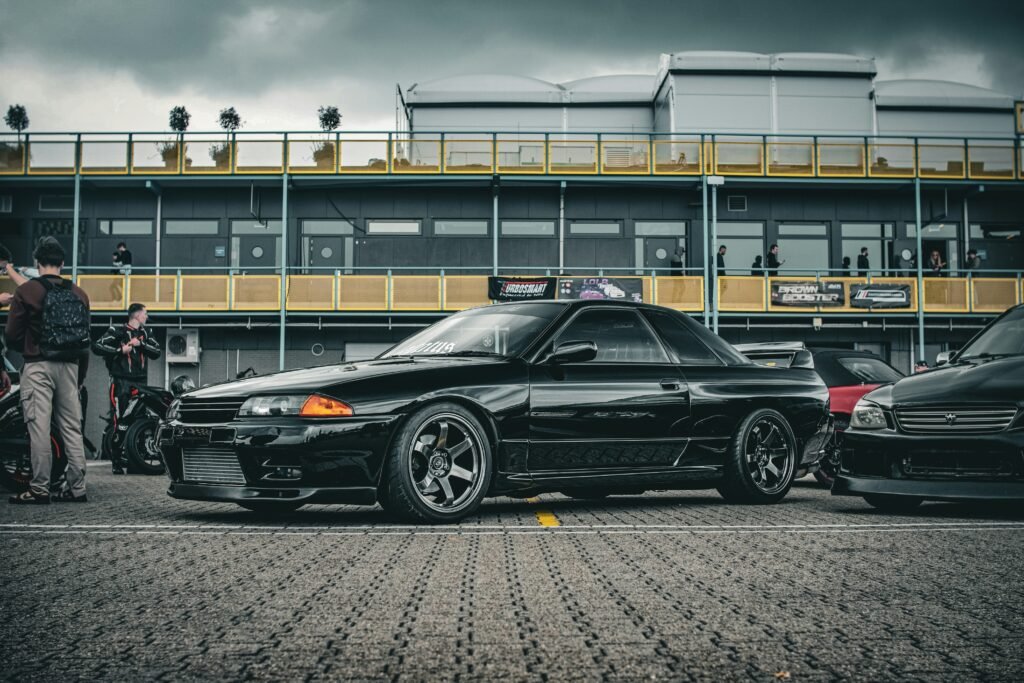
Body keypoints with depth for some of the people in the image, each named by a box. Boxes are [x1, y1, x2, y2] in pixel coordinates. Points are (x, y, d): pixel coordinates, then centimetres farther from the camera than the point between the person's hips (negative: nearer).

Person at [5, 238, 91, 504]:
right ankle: (77, 487, 8)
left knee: (39, 428, -4)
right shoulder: (78, 294, 9)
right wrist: (80, 376, 19)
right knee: (72, 427, 8)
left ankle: (39, 489, -5)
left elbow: (12, 335, -4)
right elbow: (85, 339, 11)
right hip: (70, 367, 5)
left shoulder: (27, 291, -5)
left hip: (38, 366, -5)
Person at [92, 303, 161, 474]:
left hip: (140, 382, 6)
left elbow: (156, 352, 7)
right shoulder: (117, 331, 1)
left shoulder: (145, 333, 18)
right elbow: (97, 346, -9)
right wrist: (120, 350, -14)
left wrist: (140, 344, -7)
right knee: (118, 421, -10)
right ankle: (116, 462, -6)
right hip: (121, 381, -6)